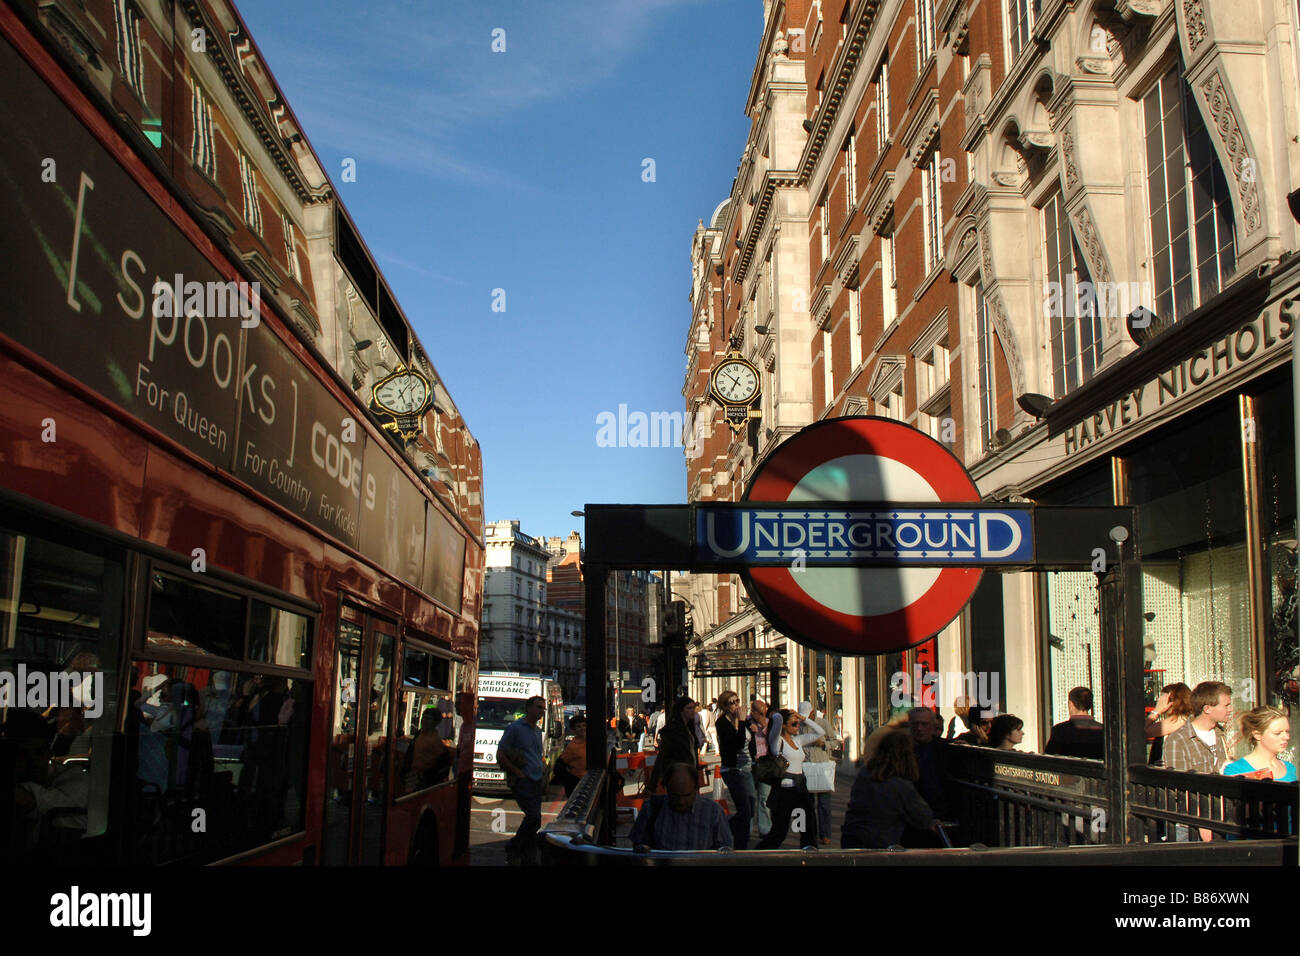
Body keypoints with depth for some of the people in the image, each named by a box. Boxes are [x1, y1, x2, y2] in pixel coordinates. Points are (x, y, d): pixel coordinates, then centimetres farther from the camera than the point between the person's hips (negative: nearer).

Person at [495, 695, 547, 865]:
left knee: (533, 819, 7)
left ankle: (529, 859, 14)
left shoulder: (538, 731, 17)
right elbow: (500, 755, -9)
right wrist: (517, 772, -12)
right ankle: (513, 848, 3)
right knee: (534, 817, -15)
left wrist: (542, 767, 12)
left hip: (536, 781, 8)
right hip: (522, 781, -8)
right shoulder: (515, 728, -7)